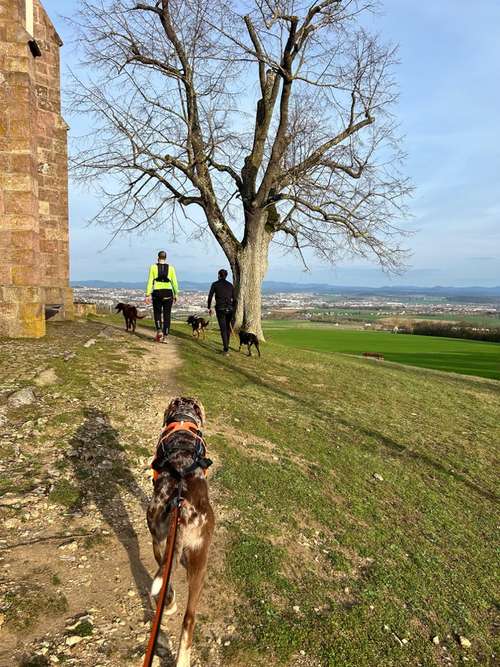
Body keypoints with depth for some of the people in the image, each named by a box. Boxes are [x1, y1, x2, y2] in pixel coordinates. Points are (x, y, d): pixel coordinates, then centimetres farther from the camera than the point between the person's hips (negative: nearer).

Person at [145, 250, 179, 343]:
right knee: (167, 315, 6)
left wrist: (148, 295, -3)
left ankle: (159, 331, -7)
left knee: (157, 313, 15)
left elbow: (150, 281, -3)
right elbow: (174, 282, 4)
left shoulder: (153, 267, 1)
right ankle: (165, 336, 3)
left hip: (157, 293, -1)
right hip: (168, 293, 1)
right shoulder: (171, 268, 4)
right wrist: (176, 294, 13)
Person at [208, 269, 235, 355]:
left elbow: (210, 296, -2)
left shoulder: (215, 284, 2)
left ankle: (226, 348, -9)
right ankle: (226, 345, 27)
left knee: (223, 329, -2)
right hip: (229, 308, 3)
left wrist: (209, 307, 7)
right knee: (227, 327, 19)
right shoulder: (230, 285, 10)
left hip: (220, 308, -3)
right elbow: (234, 298, 9)